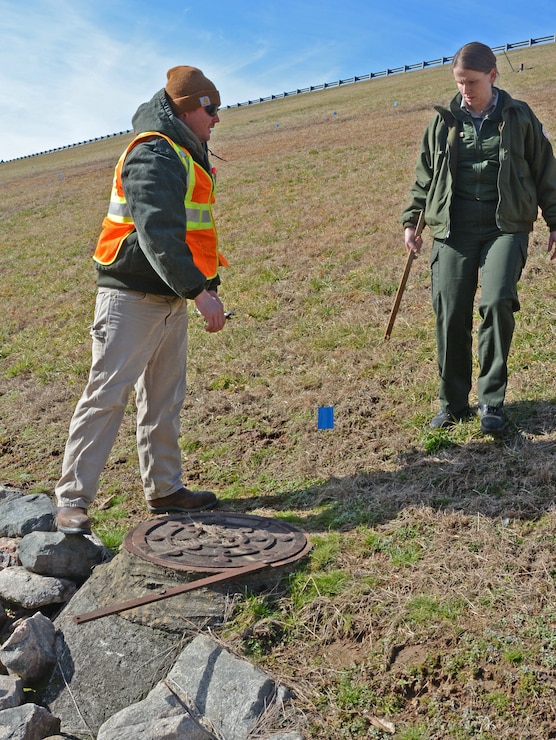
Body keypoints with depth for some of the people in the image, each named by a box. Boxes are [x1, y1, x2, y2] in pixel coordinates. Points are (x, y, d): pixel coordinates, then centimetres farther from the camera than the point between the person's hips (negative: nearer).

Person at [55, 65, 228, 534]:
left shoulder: (185, 157, 20)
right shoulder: (153, 156, -14)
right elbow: (157, 232, -27)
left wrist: (210, 284, 20)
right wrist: (198, 290, -30)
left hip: (171, 299, 10)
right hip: (132, 299, -10)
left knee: (165, 399, 12)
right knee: (107, 395, -8)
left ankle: (164, 490, 22)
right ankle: (72, 500, -1)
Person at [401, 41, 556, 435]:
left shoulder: (519, 117, 6)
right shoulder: (444, 122, 10)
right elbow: (425, 177, 17)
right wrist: (411, 222, 12)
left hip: (506, 226, -2)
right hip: (453, 229, 2)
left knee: (497, 302, -21)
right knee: (451, 314, -3)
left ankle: (492, 400, -6)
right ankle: (453, 404, 11)